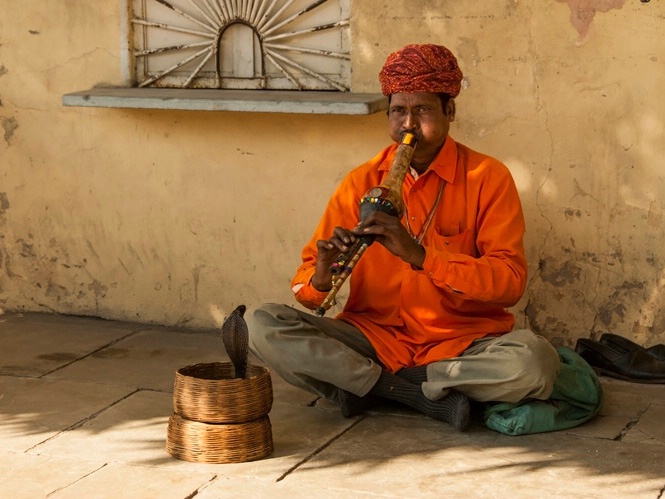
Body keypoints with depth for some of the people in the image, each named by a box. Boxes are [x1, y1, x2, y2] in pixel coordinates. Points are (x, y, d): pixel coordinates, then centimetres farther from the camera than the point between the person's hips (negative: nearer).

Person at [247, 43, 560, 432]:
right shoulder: (361, 182, 6)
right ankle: (426, 396, -18)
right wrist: (321, 277, -21)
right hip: (375, 337, 2)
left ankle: (367, 384, -17)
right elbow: (306, 291, 5)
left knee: (535, 360, -33)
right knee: (263, 324, -20)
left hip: (461, 343, -2)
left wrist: (420, 255, -25)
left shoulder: (487, 178, -1)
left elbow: (510, 282, -12)